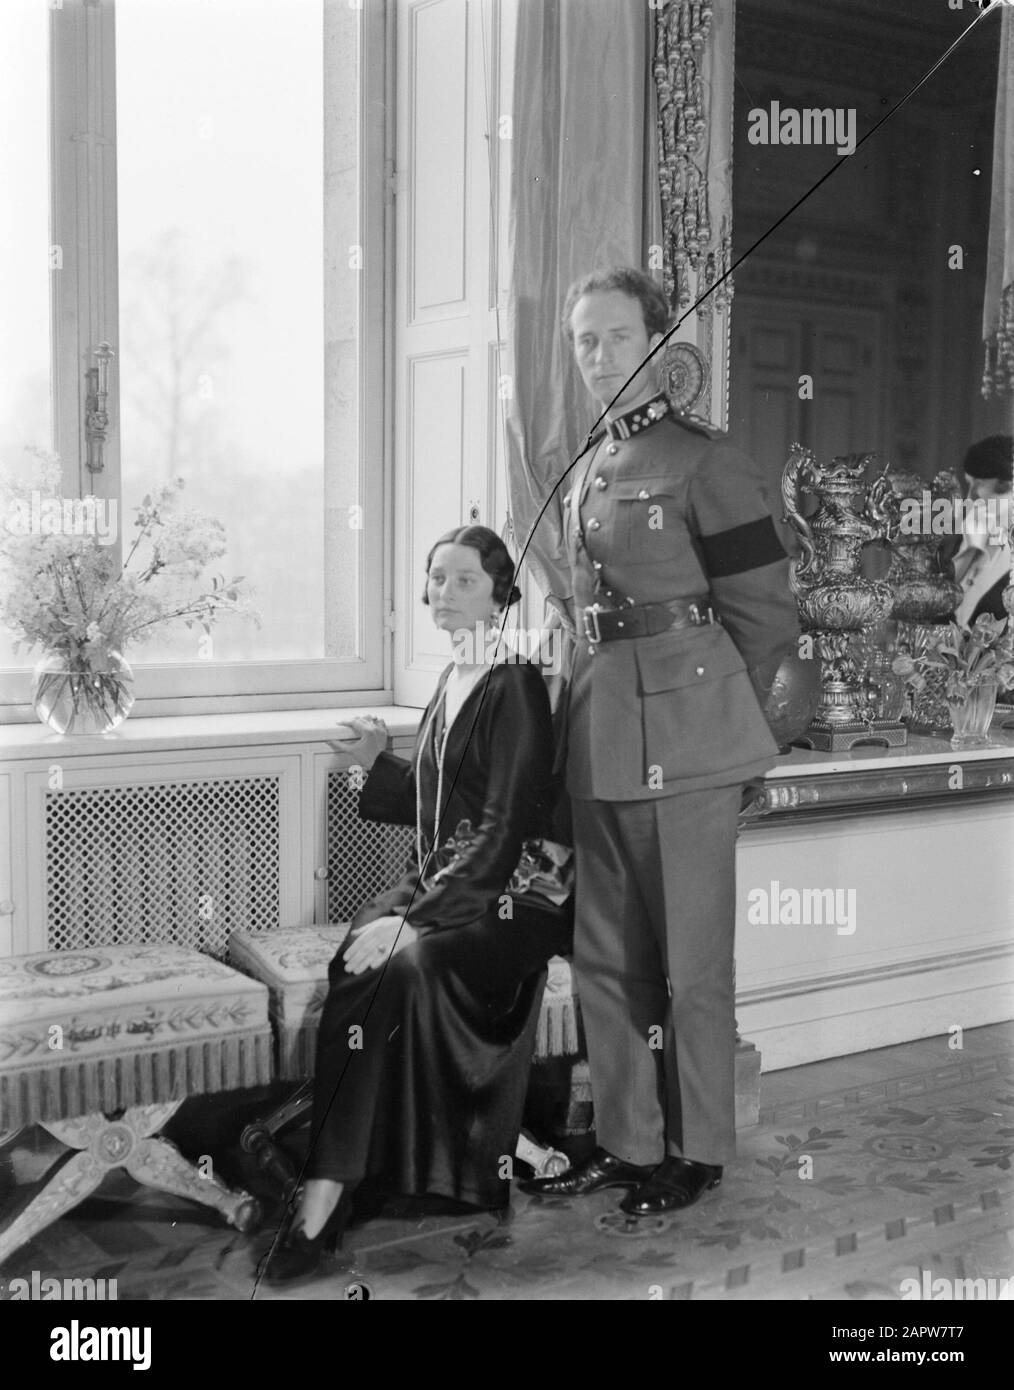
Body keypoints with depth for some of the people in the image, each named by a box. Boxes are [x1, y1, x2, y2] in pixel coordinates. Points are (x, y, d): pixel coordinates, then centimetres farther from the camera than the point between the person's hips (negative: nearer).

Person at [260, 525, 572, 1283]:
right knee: (357, 966, -24)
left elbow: (504, 830, -15)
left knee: (402, 965, -32)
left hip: (502, 894, -7)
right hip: (437, 883, 7)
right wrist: (380, 761, 7)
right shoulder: (450, 680, 17)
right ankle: (324, 1202, -24)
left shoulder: (516, 686, -8)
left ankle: (322, 1206, -28)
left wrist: (412, 916, -23)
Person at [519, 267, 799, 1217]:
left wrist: (712, 718, 1)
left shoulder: (703, 463, -7)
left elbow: (767, 620, -6)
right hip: (598, 749, 7)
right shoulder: (584, 474, 15)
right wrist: (604, 711, 14)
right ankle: (626, 1141, 26)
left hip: (683, 747, -7)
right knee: (606, 958, 13)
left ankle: (697, 1152, 18)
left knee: (691, 962, 3)